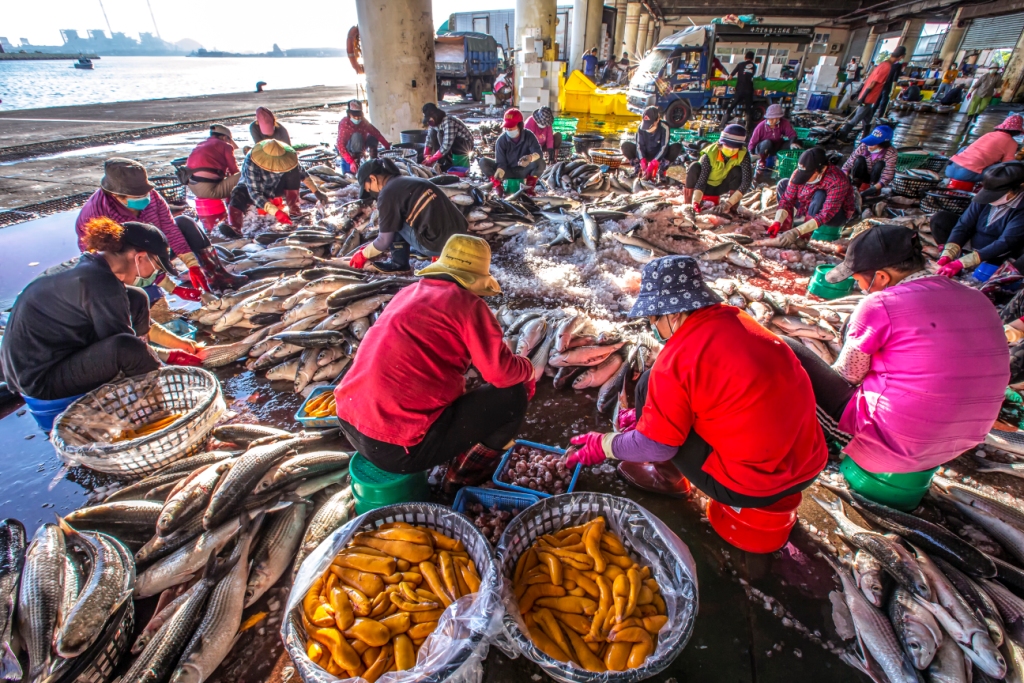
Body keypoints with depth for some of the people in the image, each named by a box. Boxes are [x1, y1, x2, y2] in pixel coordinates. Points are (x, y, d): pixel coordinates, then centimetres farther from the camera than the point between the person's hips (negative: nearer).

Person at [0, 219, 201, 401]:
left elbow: (142, 325, 13)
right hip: (40, 381, -10)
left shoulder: (93, 264, 3)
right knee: (127, 347, -35)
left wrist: (180, 344, 15)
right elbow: (123, 347, -20)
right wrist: (172, 357, -8)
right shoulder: (99, 282, -26)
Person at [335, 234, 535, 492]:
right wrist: (526, 367, 10)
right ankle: (464, 476, 19)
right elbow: (502, 373, -12)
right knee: (513, 394, 4)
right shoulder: (468, 305, -9)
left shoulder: (409, 293, 13)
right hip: (398, 447, -8)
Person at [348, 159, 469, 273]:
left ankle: (398, 263, 10)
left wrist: (363, 254, 19)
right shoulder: (409, 181, 21)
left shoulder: (387, 193, -5)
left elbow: (384, 241, 0)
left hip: (438, 243, -9)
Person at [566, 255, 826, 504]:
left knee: (649, 387, -1)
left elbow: (655, 446, -15)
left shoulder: (676, 361, -22)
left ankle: (666, 476, 15)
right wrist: (649, 414, 23)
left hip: (751, 488, -7)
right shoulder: (739, 319, 2)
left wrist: (604, 445, 3)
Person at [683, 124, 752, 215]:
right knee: (695, 167, -29)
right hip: (706, 188, -2)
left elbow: (747, 182, -31)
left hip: (722, 189, 2)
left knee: (737, 171, -27)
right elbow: (701, 181, -34)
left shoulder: (743, 155, -22)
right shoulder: (710, 154, -27)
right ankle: (688, 202, -21)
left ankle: (732, 207, -20)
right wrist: (696, 203, -48)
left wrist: (728, 203, -42)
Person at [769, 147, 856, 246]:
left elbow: (826, 215, -38)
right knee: (783, 184, -6)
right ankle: (787, 224, -11)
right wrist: (778, 222, -32)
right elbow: (786, 199, -15)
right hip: (809, 209, 6)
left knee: (820, 196, -36)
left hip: (836, 216, -5)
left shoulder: (837, 181, -34)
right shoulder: (799, 172, -20)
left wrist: (796, 232, -47)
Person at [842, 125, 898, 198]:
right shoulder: (863, 146, -21)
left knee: (880, 164, -31)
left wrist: (872, 189, -40)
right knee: (859, 159, -27)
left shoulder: (891, 154, -24)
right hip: (862, 175, 1)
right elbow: (848, 165, -20)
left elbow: (886, 178, -28)